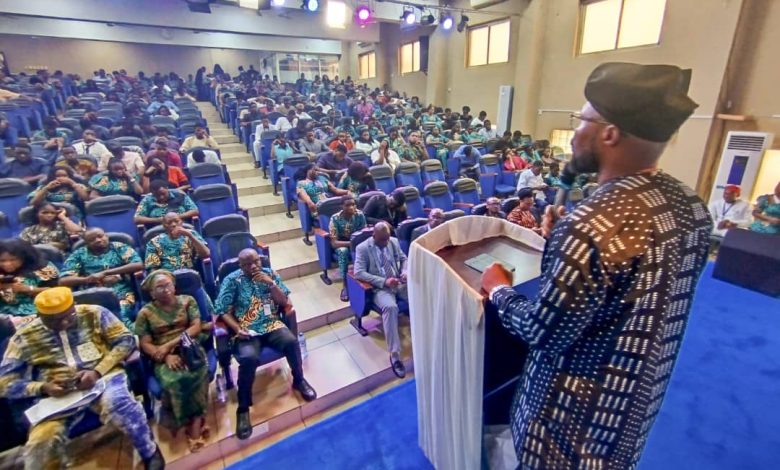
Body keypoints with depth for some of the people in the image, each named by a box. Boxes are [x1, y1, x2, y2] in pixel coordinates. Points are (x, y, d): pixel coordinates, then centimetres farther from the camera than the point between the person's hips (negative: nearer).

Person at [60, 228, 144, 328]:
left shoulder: (120, 247, 13)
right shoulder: (79, 254, 17)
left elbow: (139, 265, -4)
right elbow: (63, 281, 11)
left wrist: (105, 273, -6)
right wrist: (89, 278, -8)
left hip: (120, 293, -2)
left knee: (121, 316, -35)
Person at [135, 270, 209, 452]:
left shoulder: (187, 301, 7)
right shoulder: (145, 313, 6)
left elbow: (196, 327, -2)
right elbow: (145, 344, 1)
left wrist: (169, 344, -12)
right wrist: (166, 356, -16)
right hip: (164, 357, 0)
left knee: (197, 373, -34)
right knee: (173, 380, -33)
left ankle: (195, 422, -21)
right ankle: (196, 421, -14)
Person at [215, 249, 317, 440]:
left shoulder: (270, 274, 6)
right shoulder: (232, 280, 0)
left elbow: (284, 301, 3)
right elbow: (223, 311, -3)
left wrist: (270, 283, -12)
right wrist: (237, 329, -17)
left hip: (272, 325, 2)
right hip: (247, 331, -2)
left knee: (291, 342, -28)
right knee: (249, 358, -32)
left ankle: (298, 380, 2)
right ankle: (243, 408, -9)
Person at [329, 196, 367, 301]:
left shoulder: (360, 215, -16)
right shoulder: (335, 218, -23)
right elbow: (334, 243, -26)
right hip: (341, 244, -2)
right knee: (343, 251, -37)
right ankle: (345, 285, -26)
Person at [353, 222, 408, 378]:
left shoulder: (394, 241, 9)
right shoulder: (363, 248, -6)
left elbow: (403, 259, 19)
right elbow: (359, 272, -14)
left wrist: (405, 272, -4)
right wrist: (384, 281, -21)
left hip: (399, 283, 5)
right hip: (380, 288, -5)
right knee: (390, 307, -36)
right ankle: (395, 355, -29)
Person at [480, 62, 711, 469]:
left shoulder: (594, 225, -34)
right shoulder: (691, 205, -5)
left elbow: (543, 333, -27)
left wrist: (498, 289, -10)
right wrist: (564, 241, 2)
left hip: (579, 409, -7)